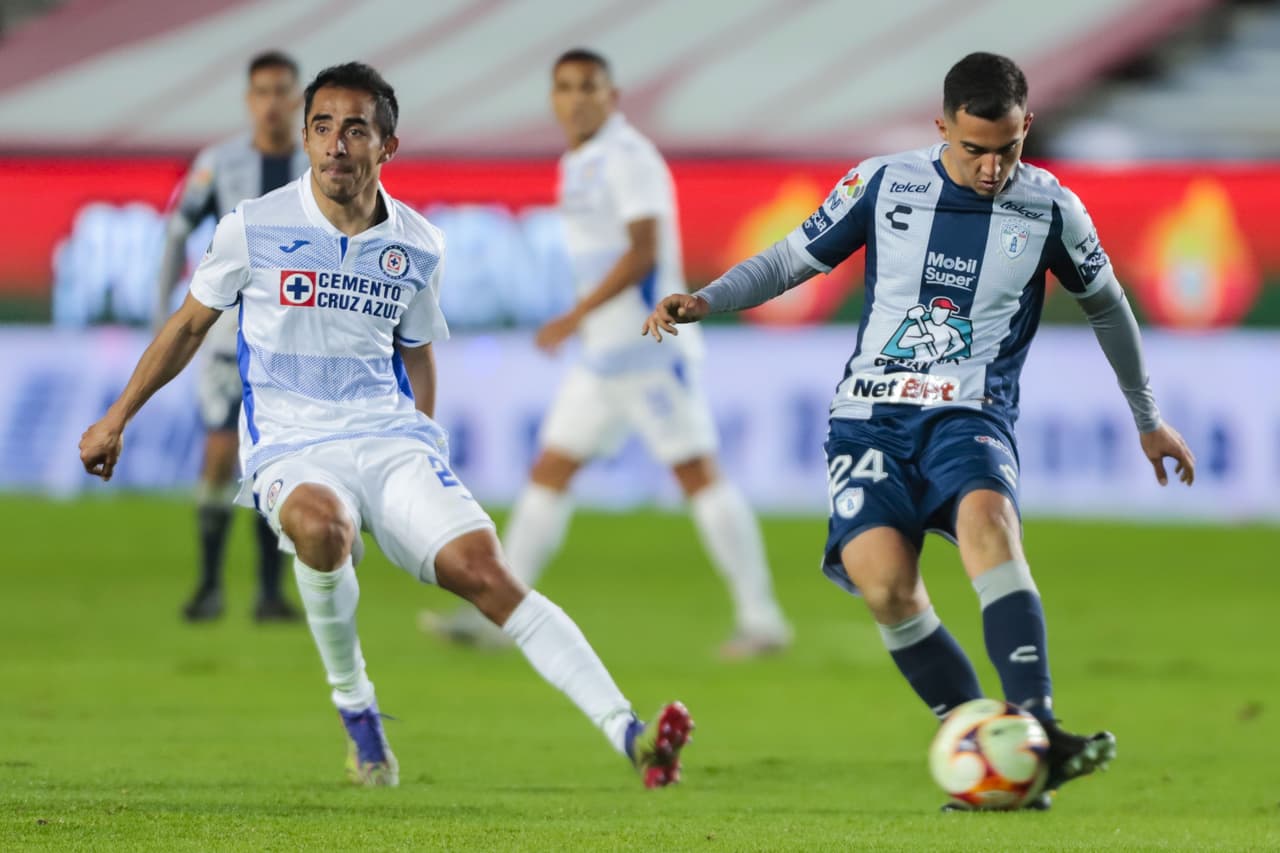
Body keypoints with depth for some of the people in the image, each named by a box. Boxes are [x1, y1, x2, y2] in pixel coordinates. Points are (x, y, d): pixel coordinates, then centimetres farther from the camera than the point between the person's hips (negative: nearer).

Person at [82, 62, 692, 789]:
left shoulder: (418, 246, 6)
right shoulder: (254, 228, -2)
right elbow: (190, 325, 12)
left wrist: (423, 449, 17)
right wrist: (117, 419, 16)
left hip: (391, 439, 2)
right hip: (291, 445, -2)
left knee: (485, 571, -18)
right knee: (322, 526, -38)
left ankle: (630, 735, -25)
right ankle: (356, 711, -16)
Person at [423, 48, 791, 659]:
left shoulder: (627, 157, -12)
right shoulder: (578, 163, 15)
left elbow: (644, 251, -21)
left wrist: (576, 316, -25)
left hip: (650, 349, -9)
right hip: (603, 354, 9)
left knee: (697, 473, -8)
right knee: (549, 471, 7)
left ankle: (760, 619, -5)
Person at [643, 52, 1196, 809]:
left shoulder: (1050, 210, 3)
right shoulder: (883, 185, 3)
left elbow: (1106, 303, 19)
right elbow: (796, 257, 15)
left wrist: (1148, 420, 29)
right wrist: (706, 300, -2)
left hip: (971, 415, -1)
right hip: (871, 418, 1)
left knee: (987, 518, -36)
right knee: (880, 576, -26)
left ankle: (1038, 733, -43)